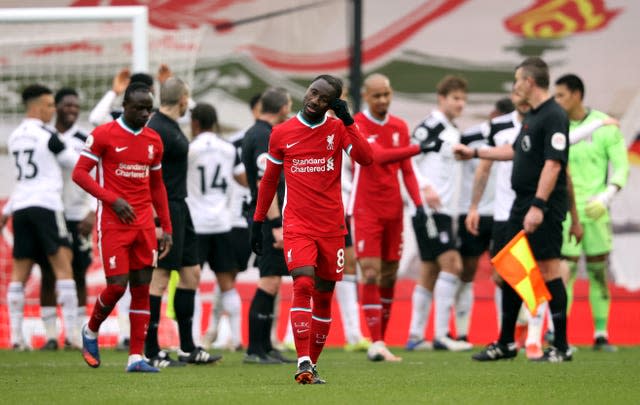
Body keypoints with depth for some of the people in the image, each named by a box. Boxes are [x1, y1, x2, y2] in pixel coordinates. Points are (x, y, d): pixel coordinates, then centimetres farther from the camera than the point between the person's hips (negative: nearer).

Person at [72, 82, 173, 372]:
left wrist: (166, 228, 14)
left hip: (144, 224, 5)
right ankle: (91, 331, 18)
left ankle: (136, 356, 2)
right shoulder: (103, 135, -5)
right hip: (113, 223, -5)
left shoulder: (154, 141, 12)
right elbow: (79, 173, -8)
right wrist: (113, 199, -18)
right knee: (117, 285, -10)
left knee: (142, 288, 0)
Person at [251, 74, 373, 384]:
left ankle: (312, 364, 17)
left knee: (324, 297, 6)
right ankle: (303, 362, -24)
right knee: (303, 285, -20)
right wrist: (258, 221, 13)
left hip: (332, 227, 2)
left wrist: (347, 122, -17)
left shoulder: (338, 129, 3)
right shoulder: (282, 133, 4)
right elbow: (269, 179, 13)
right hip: (297, 226, -2)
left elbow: (365, 158, -13)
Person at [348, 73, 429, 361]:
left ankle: (380, 340, 14)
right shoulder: (355, 125, -7)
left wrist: (418, 202, 5)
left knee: (389, 276, 6)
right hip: (365, 210, -5)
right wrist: (417, 148, -31)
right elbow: (377, 155, -24)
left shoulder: (400, 127, 11)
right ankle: (376, 343, -15)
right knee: (371, 274, -12)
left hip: (393, 210, 5)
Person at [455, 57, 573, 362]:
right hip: (522, 203, 10)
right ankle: (506, 344, 20)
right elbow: (515, 150, 31)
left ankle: (561, 347, -2)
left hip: (544, 207, -10)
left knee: (548, 268, -8)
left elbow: (553, 164, -22)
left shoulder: (554, 117, -15)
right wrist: (474, 153, 37)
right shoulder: (531, 116, 16)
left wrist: (538, 206, -27)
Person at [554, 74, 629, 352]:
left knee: (599, 270, 4)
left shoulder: (604, 126, 0)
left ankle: (601, 334, 12)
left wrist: (605, 197, -13)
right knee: (566, 270, -7)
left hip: (595, 210, 1)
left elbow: (621, 167, -1)